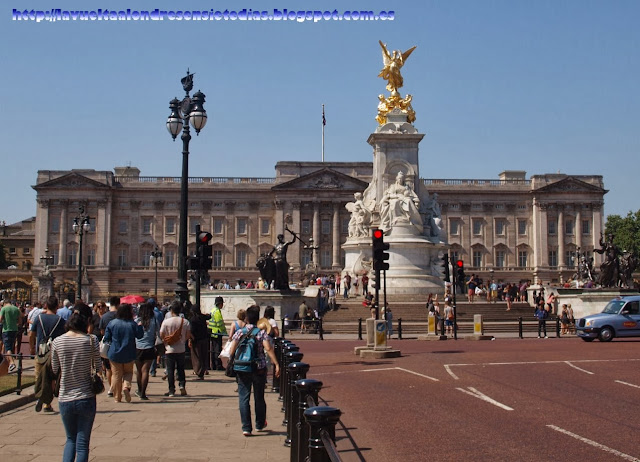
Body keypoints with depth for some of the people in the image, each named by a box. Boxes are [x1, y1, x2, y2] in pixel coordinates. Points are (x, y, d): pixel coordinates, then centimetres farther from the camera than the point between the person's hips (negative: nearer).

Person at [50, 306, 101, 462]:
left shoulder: (57, 341, -4)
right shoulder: (91, 340, -11)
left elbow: (55, 370, 4)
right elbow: (98, 367, -3)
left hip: (65, 399, 2)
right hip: (86, 399, -2)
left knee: (70, 439, 21)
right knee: (82, 443, 8)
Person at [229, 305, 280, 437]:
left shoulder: (239, 333, 0)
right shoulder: (261, 333, -4)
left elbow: (232, 351, -4)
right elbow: (268, 349, -15)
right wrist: (276, 364, -16)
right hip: (259, 369, 0)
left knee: (243, 398, 4)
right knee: (259, 397, 15)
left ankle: (246, 427, -2)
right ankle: (260, 424, 30)